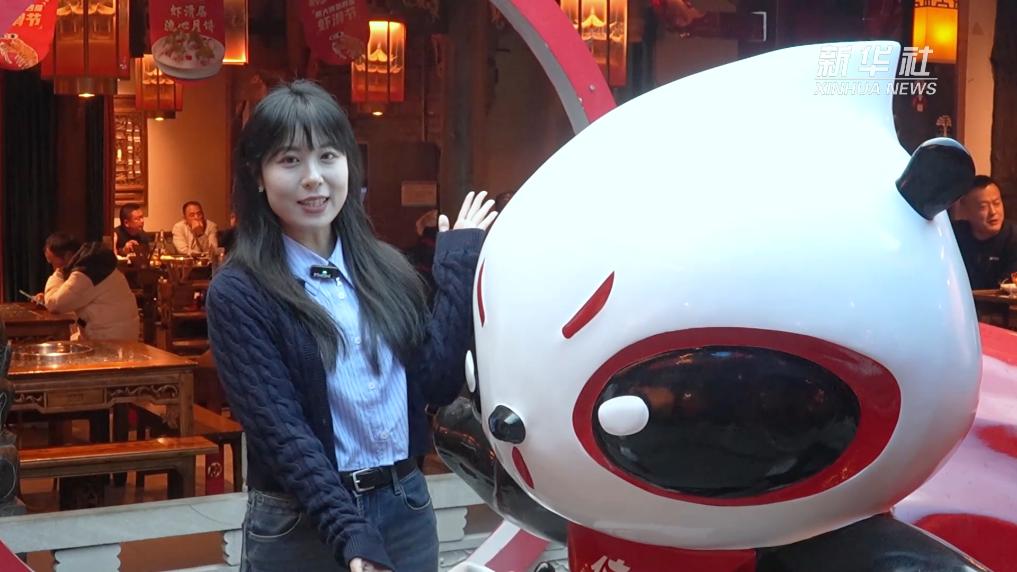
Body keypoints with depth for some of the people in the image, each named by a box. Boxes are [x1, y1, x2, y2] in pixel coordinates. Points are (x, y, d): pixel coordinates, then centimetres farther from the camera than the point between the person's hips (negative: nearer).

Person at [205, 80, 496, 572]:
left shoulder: (385, 267, 4)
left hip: (407, 508, 5)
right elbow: (279, 430, -18)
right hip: (301, 525, -5)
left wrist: (460, 267, -1)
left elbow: (438, 383, -2)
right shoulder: (239, 293, -11)